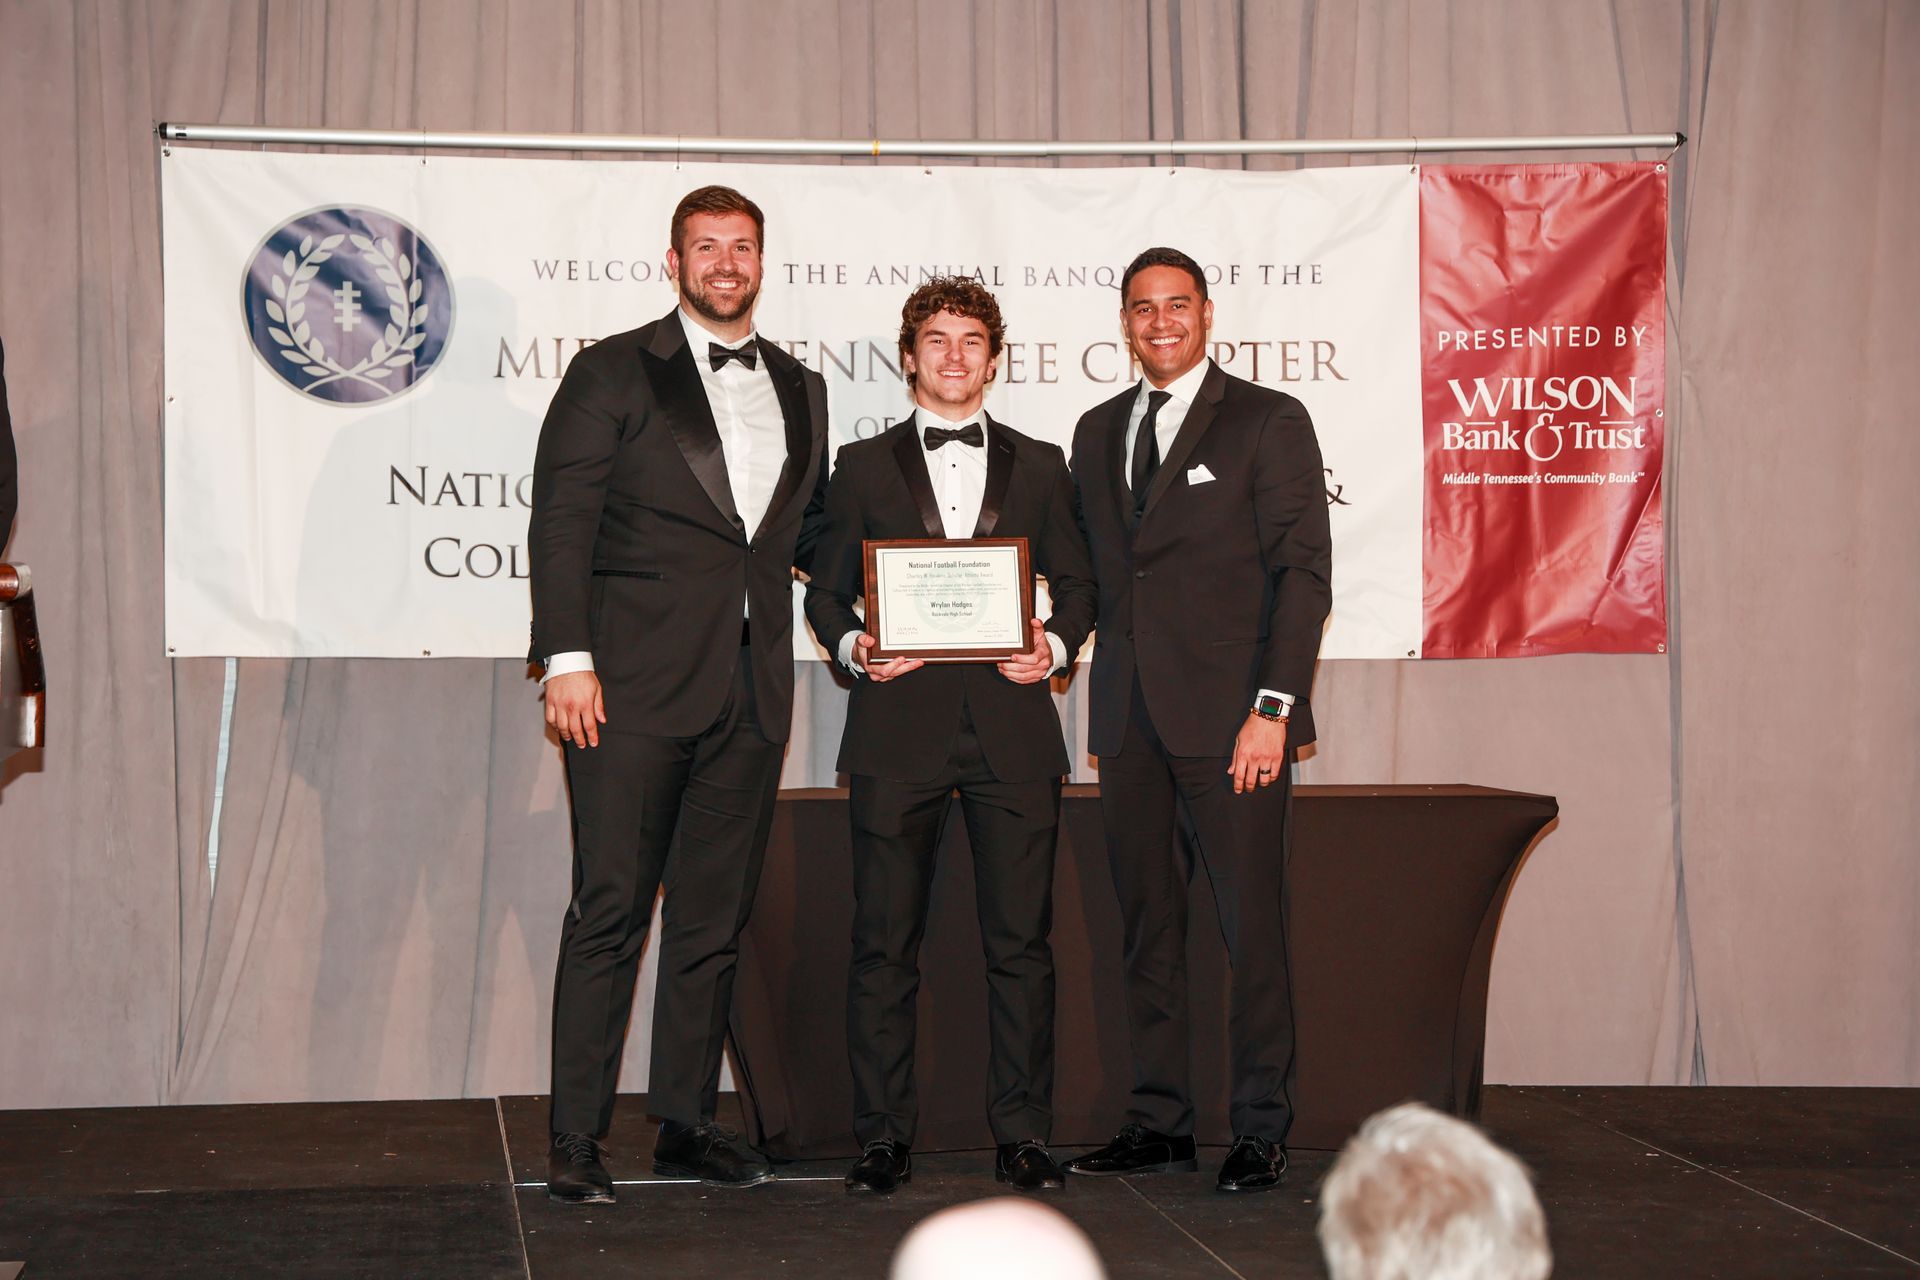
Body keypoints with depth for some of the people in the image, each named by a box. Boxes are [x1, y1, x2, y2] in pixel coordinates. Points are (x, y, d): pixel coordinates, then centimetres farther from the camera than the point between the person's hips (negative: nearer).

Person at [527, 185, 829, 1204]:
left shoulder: (799, 390, 17)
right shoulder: (613, 372, 2)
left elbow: (813, 527, 25)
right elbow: (561, 521, -4)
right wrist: (567, 659, -13)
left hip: (751, 693, 5)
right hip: (635, 690, -5)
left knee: (715, 919, 9)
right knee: (609, 912, -5)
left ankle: (687, 1124, 18)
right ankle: (575, 1140, 0)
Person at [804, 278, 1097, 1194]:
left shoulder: (1039, 466, 15)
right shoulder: (864, 466, 13)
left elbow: (1076, 584, 15)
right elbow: (826, 591, 13)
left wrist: (1057, 645, -4)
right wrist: (853, 647, -7)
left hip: (1011, 725, 1)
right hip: (898, 724, 0)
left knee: (1020, 940, -1)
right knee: (884, 941, 0)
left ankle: (1021, 1134, 7)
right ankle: (884, 1134, 8)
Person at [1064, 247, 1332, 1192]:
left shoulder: (1269, 423, 0)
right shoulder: (1097, 432, 16)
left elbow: (1304, 572, -5)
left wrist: (1274, 706, -13)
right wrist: (1102, 706, 9)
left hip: (1229, 715, -5)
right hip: (1130, 717, 5)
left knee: (1250, 924, -4)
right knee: (1146, 926, 8)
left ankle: (1260, 1128, 5)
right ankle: (1158, 1121, 15)